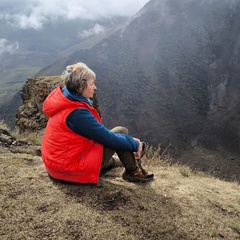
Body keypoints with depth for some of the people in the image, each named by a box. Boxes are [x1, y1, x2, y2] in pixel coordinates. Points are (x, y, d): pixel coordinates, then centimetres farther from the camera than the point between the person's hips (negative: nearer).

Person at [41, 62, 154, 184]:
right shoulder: (77, 113, -28)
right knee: (121, 132, -4)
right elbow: (110, 139, -20)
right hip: (72, 167, -9)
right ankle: (133, 172, 13)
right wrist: (135, 144, -4)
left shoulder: (64, 97, -1)